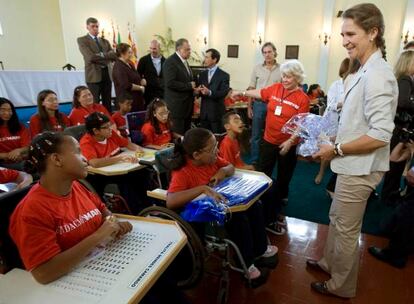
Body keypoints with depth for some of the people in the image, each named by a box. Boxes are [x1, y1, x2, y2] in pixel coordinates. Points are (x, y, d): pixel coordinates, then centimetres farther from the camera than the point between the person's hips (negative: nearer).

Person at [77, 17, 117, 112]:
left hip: (107, 74, 5)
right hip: (94, 75, -5)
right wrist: (107, 57, -6)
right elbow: (90, 57, -12)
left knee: (107, 103, 7)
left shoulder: (104, 41, 19)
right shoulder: (82, 40, 2)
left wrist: (101, 55, -10)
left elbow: (114, 55, 5)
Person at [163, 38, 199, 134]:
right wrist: (189, 85, -16)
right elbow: (170, 83, -22)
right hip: (177, 105, -8)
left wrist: (193, 88, 6)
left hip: (187, 104, 8)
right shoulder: (170, 62, -12)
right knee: (178, 134, -2)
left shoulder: (184, 61, 15)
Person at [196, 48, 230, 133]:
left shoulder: (224, 75, -4)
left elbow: (223, 93, -14)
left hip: (217, 112, -5)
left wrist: (210, 92, -30)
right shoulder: (202, 74, 13)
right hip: (204, 112, 5)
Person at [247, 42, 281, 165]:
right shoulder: (257, 68, 3)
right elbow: (251, 89, 5)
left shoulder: (281, 69, 1)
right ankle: (254, 161, 19)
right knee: (256, 135, 6)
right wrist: (249, 107, 2)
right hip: (259, 104, 0)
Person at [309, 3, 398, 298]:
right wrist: (336, 143, 10)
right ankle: (329, 263, 44)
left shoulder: (377, 75, -21)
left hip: (360, 169, -9)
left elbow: (380, 135, -26)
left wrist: (336, 150, -17)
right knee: (337, 218, 23)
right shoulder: (366, 71, 8)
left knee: (347, 230, 7)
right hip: (352, 165, 9)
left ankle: (342, 286, 29)